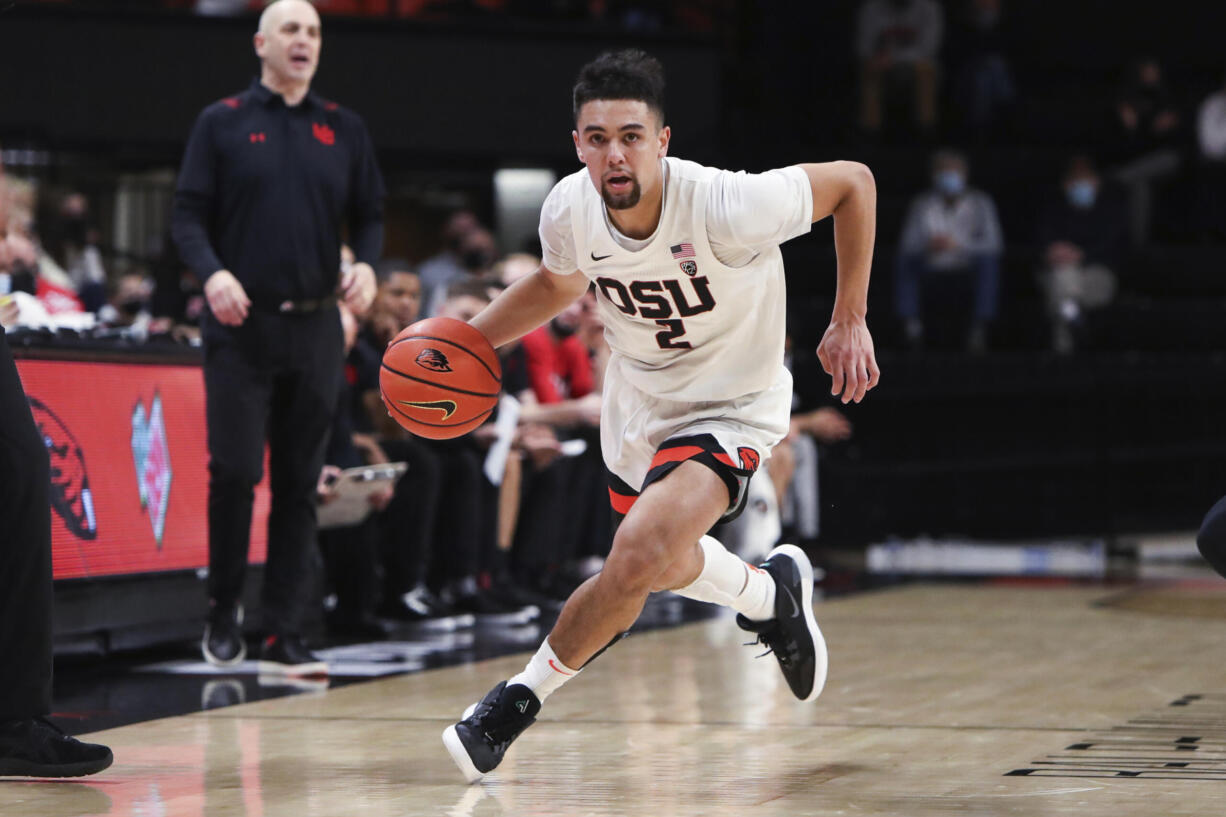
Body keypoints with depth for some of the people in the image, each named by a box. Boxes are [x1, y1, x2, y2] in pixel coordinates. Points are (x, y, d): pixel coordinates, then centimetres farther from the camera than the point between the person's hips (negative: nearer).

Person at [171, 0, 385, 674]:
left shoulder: (344, 130, 13)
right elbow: (188, 214, 0)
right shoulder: (223, 123, 4)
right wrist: (211, 272, -18)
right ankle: (224, 613, 11)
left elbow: (370, 214, 15)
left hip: (314, 328, 3)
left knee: (299, 483, 3)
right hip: (241, 324, -3)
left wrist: (366, 266, -6)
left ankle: (285, 634, 6)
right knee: (234, 470, -8)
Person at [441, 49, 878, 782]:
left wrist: (850, 322, -14)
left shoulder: (725, 206, -33)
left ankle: (525, 696, -6)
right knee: (663, 567, 24)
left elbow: (854, 182, -17)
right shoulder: (569, 208, -17)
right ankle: (772, 593, 54)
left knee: (641, 558, -29)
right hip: (638, 402, 6)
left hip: (731, 408, -6)